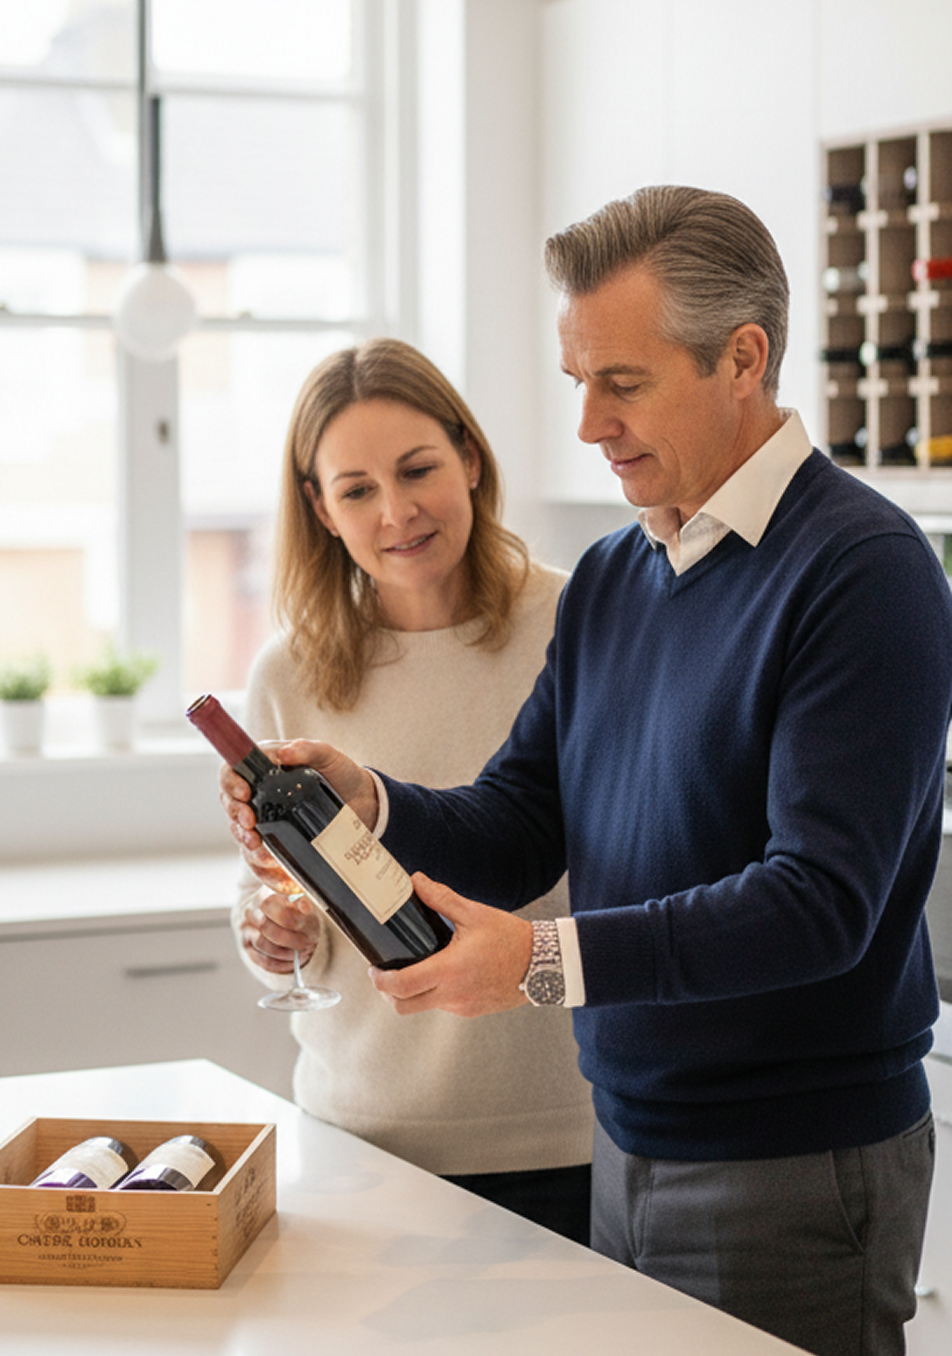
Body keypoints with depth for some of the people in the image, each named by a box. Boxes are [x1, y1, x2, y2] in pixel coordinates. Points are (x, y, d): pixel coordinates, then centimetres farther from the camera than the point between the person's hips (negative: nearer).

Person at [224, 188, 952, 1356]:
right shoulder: (608, 579, 11)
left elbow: (822, 900, -23)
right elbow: (517, 831, 8)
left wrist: (552, 961, -29)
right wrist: (367, 803, -11)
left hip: (799, 1170, -7)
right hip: (629, 1148, 7)